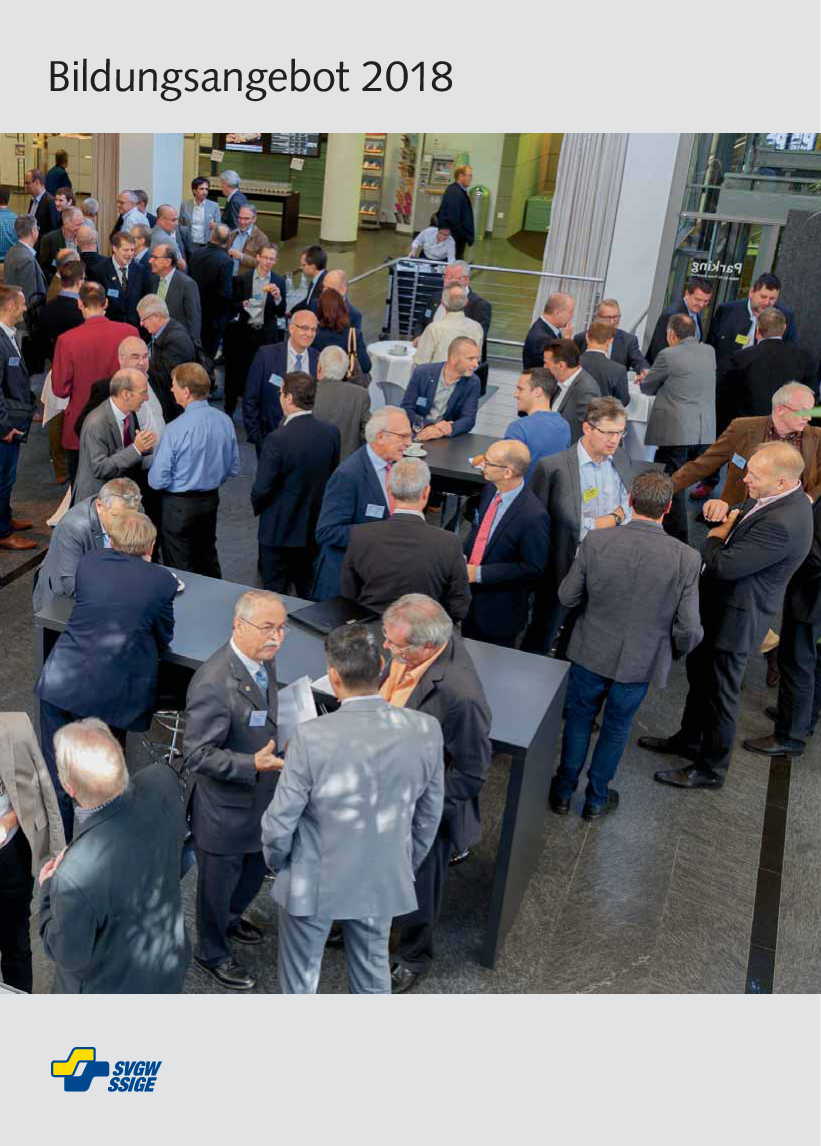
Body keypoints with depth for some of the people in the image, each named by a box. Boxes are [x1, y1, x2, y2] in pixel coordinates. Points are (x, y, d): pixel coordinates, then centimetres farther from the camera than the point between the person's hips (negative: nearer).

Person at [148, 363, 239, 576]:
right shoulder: (225, 421, -6)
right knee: (208, 560, 23)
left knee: (180, 569, 8)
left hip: (179, 505, -6)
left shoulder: (176, 429, -23)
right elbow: (233, 469, 4)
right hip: (211, 500, 6)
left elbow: (157, 480, -18)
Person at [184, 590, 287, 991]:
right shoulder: (212, 683, -31)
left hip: (260, 801, 8)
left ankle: (230, 918, 57)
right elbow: (197, 755, -27)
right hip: (225, 810, -8)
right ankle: (212, 953, 42)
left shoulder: (264, 661, -3)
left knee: (255, 871, 28)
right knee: (218, 882, 16)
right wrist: (253, 764, -37)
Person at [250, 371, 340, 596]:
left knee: (275, 596, 9)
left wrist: (257, 508, 3)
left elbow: (261, 488, -19)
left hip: (279, 530, -5)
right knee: (310, 594, 20)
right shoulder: (331, 432, -7)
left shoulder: (277, 439, -24)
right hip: (316, 527, 5)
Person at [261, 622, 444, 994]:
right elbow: (428, 816, -2)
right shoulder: (426, 730, -16)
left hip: (313, 884, -3)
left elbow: (279, 823, -17)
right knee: (373, 978, 24)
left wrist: (276, 863, 5)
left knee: (300, 981, 21)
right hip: (383, 883, 3)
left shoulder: (311, 737, -27)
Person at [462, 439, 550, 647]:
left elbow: (533, 569, -22)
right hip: (471, 599, 7)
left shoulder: (533, 517, -27)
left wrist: (480, 574, -23)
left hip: (500, 613, -7)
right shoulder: (490, 490, -3)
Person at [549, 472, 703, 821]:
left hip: (591, 652, 1)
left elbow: (567, 597, -8)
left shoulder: (596, 541, -20)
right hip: (641, 661, 0)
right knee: (616, 729, 21)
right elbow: (689, 630, -16)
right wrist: (679, 648, 7)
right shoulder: (686, 558, -21)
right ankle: (596, 799, 39)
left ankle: (563, 792, 38)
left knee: (579, 720, 22)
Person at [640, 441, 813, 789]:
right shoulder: (773, 497, -4)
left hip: (735, 617, -10)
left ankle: (711, 769, 28)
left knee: (719, 692, 8)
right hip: (718, 605, 10)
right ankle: (689, 740, 47)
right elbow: (739, 517, 14)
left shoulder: (782, 524, -34)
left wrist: (714, 538, -11)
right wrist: (724, 512, -7)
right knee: (699, 673, 26)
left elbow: (725, 565, -30)